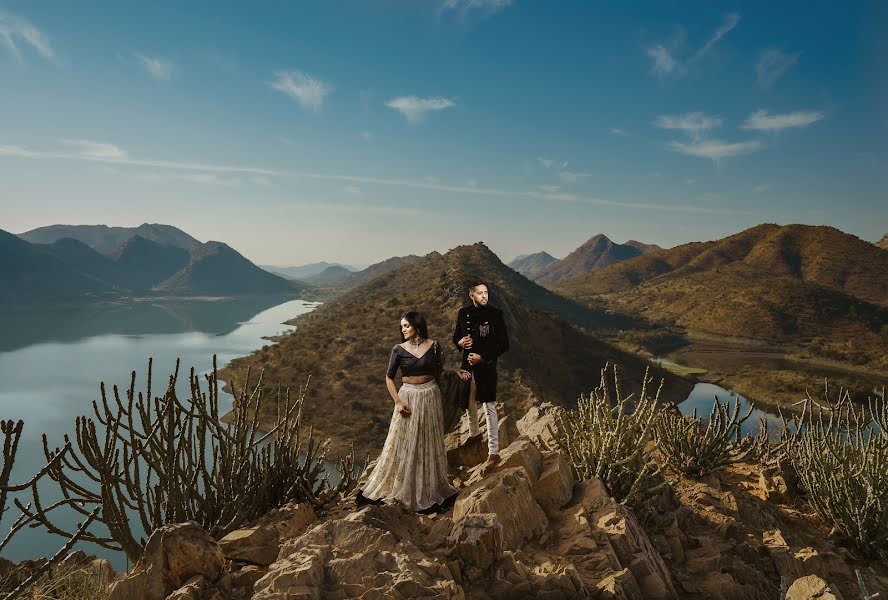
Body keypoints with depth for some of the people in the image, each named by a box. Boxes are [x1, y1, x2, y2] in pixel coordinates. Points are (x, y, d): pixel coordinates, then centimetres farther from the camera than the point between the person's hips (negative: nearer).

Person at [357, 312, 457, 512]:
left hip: (430, 397, 1)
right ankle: (381, 488, 15)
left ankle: (430, 490, 28)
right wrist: (397, 401, -10)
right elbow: (389, 377, -2)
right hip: (408, 397, -1)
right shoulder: (399, 349, -5)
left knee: (429, 445, 12)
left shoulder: (433, 346, -2)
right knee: (402, 445, 3)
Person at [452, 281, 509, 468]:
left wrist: (482, 357, -16)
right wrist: (460, 342, -12)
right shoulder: (464, 313, 0)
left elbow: (504, 344, -10)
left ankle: (494, 452, 1)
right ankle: (474, 434, 46)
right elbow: (456, 336, 12)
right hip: (468, 365, 5)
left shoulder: (495, 314, -11)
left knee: (489, 407, -3)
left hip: (486, 366, -4)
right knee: (470, 403, 20)